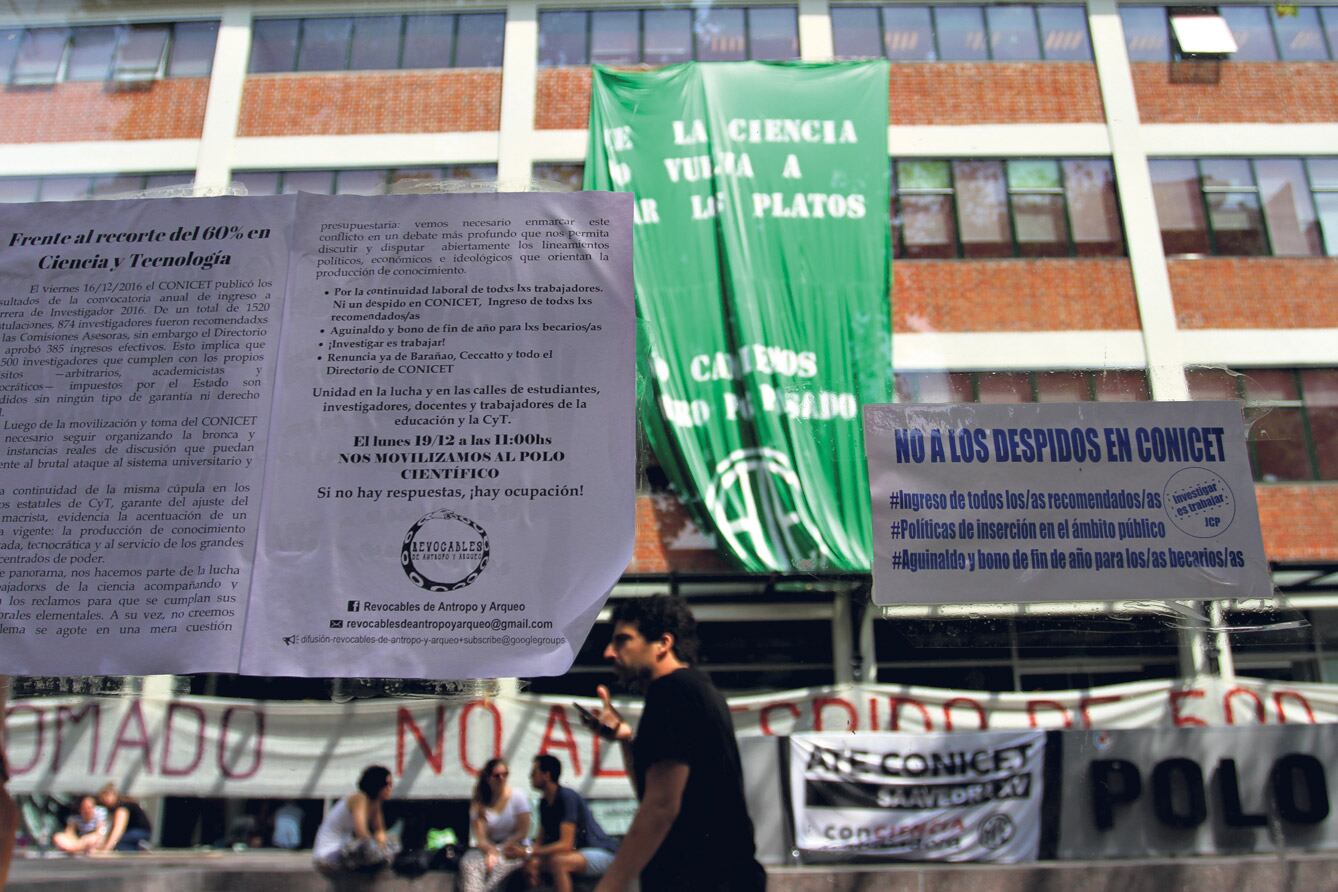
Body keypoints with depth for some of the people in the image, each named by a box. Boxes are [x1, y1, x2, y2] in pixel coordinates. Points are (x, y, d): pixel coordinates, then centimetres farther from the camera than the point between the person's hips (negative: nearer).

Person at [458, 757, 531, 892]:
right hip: (489, 847, 3)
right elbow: (480, 838, -4)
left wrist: (500, 850, -13)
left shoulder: (518, 796, -3)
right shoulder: (479, 803, 4)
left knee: (498, 865, -36)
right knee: (469, 863, -30)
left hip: (514, 849, -3)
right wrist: (491, 851, -25)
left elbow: (523, 832, -6)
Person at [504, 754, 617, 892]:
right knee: (532, 864, -4)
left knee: (558, 862, -33)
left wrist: (528, 852, -26)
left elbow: (566, 844, -25)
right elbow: (541, 841, 7)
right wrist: (525, 852, -15)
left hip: (602, 852, -9)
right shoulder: (544, 802, 7)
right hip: (579, 852, 9)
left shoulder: (567, 797, -20)